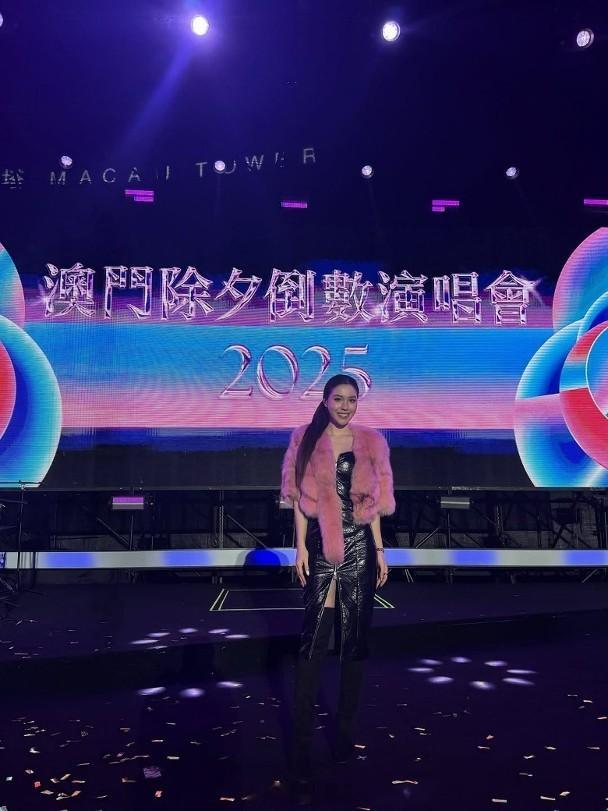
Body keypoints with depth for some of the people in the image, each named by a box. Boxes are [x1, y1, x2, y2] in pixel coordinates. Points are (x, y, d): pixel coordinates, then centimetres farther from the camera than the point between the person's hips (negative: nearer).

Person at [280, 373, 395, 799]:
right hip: (321, 545, -2)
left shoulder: (370, 442, 6)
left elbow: (373, 500, 8)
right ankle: (302, 743, 0)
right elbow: (300, 497, 0)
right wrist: (300, 546, -6)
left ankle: (345, 729, 23)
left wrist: (380, 549, 5)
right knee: (314, 640, -5)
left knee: (355, 638, 9)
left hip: (360, 546, 2)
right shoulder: (307, 439, 1)